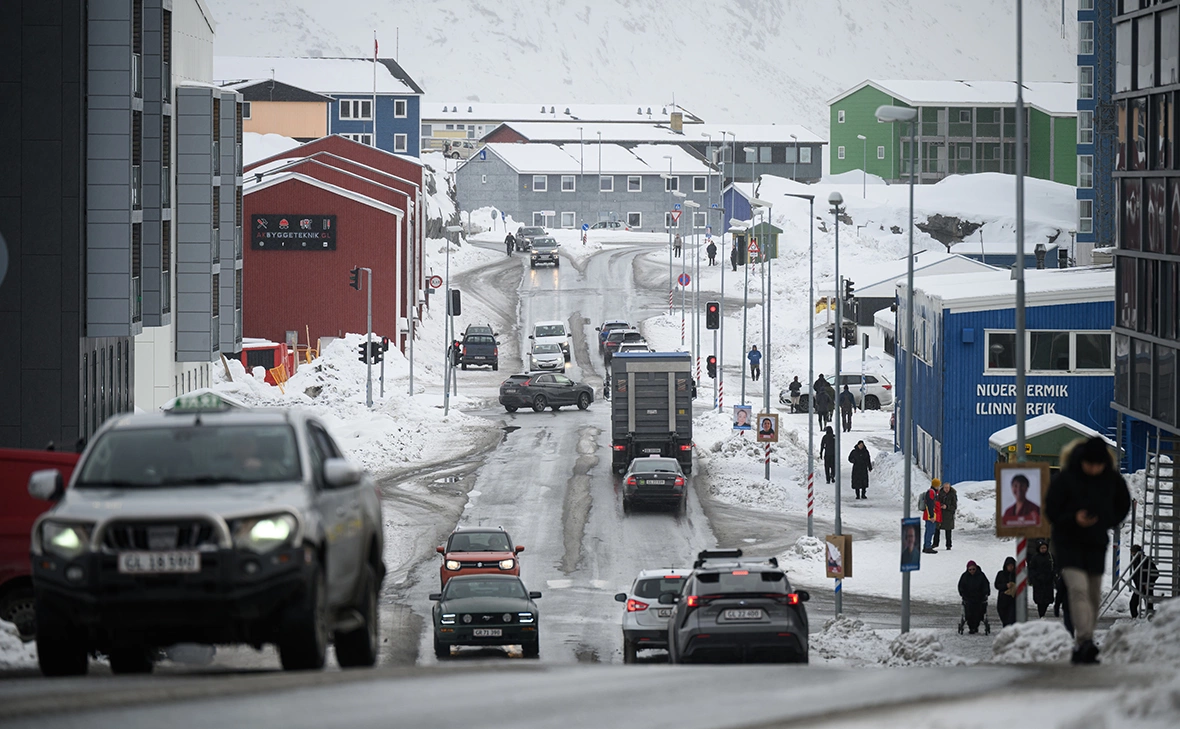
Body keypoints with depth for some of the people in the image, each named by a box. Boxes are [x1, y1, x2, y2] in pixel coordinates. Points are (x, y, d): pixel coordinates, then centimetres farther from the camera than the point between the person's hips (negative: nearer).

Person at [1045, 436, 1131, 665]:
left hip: (1097, 545, 4)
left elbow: (1123, 506, 14)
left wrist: (1107, 524, -4)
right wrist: (1074, 519, -25)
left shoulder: (1113, 480, -2)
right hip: (1068, 543, -4)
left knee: (1093, 595, 7)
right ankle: (1085, 641, -30)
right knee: (1078, 588, -21)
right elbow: (1051, 511, -7)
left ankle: (1081, 648, 18)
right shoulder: (1065, 478, -13)